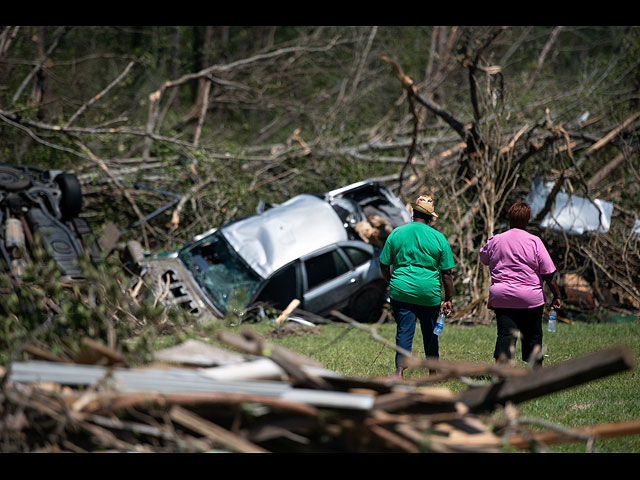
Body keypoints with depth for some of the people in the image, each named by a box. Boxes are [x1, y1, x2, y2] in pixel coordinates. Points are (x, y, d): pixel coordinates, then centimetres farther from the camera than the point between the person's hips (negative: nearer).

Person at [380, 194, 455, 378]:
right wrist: (448, 300, 9)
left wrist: (393, 285, 23)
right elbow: (447, 273, 1)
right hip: (429, 293, 0)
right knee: (430, 333, 15)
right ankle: (434, 373, 29)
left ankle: (400, 369, -21)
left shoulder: (396, 234, 3)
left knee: (404, 331, -1)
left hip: (401, 291, 0)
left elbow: (384, 266, 7)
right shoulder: (438, 238, -1)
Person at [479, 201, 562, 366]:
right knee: (533, 335, 10)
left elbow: (483, 258, 22)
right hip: (530, 297, -2)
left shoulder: (495, 241, 2)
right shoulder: (534, 241, -6)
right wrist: (556, 295, 2)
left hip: (501, 297, 2)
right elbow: (548, 273, -5)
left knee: (505, 334, -2)